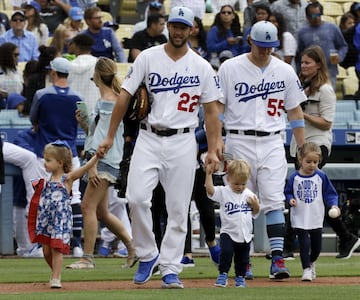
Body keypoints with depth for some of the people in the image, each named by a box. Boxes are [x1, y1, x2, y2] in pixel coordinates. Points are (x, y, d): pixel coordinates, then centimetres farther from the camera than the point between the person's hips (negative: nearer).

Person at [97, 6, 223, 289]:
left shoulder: (202, 67, 5)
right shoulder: (147, 58, 2)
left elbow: (211, 110, 7)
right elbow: (125, 96, 3)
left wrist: (213, 149, -2)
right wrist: (110, 136, -1)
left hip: (183, 142, 1)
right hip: (149, 138, 0)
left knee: (178, 209, -1)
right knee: (137, 198, -16)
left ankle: (170, 269, 7)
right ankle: (147, 255, 4)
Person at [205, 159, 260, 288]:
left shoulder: (249, 194, 2)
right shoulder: (223, 192, -7)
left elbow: (255, 213, 11)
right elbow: (210, 190, -23)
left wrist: (255, 205, -10)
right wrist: (209, 174, -28)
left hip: (245, 235, 3)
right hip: (228, 232, -3)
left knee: (243, 258, 12)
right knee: (226, 253, -18)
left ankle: (240, 277, 29)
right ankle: (223, 275, -3)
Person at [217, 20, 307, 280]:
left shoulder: (285, 71, 7)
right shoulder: (230, 68, 0)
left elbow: (295, 111, 12)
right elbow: (216, 107, 1)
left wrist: (303, 150, 8)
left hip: (272, 144, 1)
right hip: (239, 142, -1)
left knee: (274, 200, -10)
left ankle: (278, 258, -13)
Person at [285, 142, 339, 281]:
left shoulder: (321, 177, -1)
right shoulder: (294, 177, -2)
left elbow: (329, 193, 3)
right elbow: (288, 192, 8)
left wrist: (334, 205, -13)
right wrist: (290, 200, -13)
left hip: (316, 219, 2)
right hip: (300, 219, -2)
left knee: (316, 246, 9)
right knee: (304, 244, -9)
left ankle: (311, 263, 37)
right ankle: (306, 269, -1)